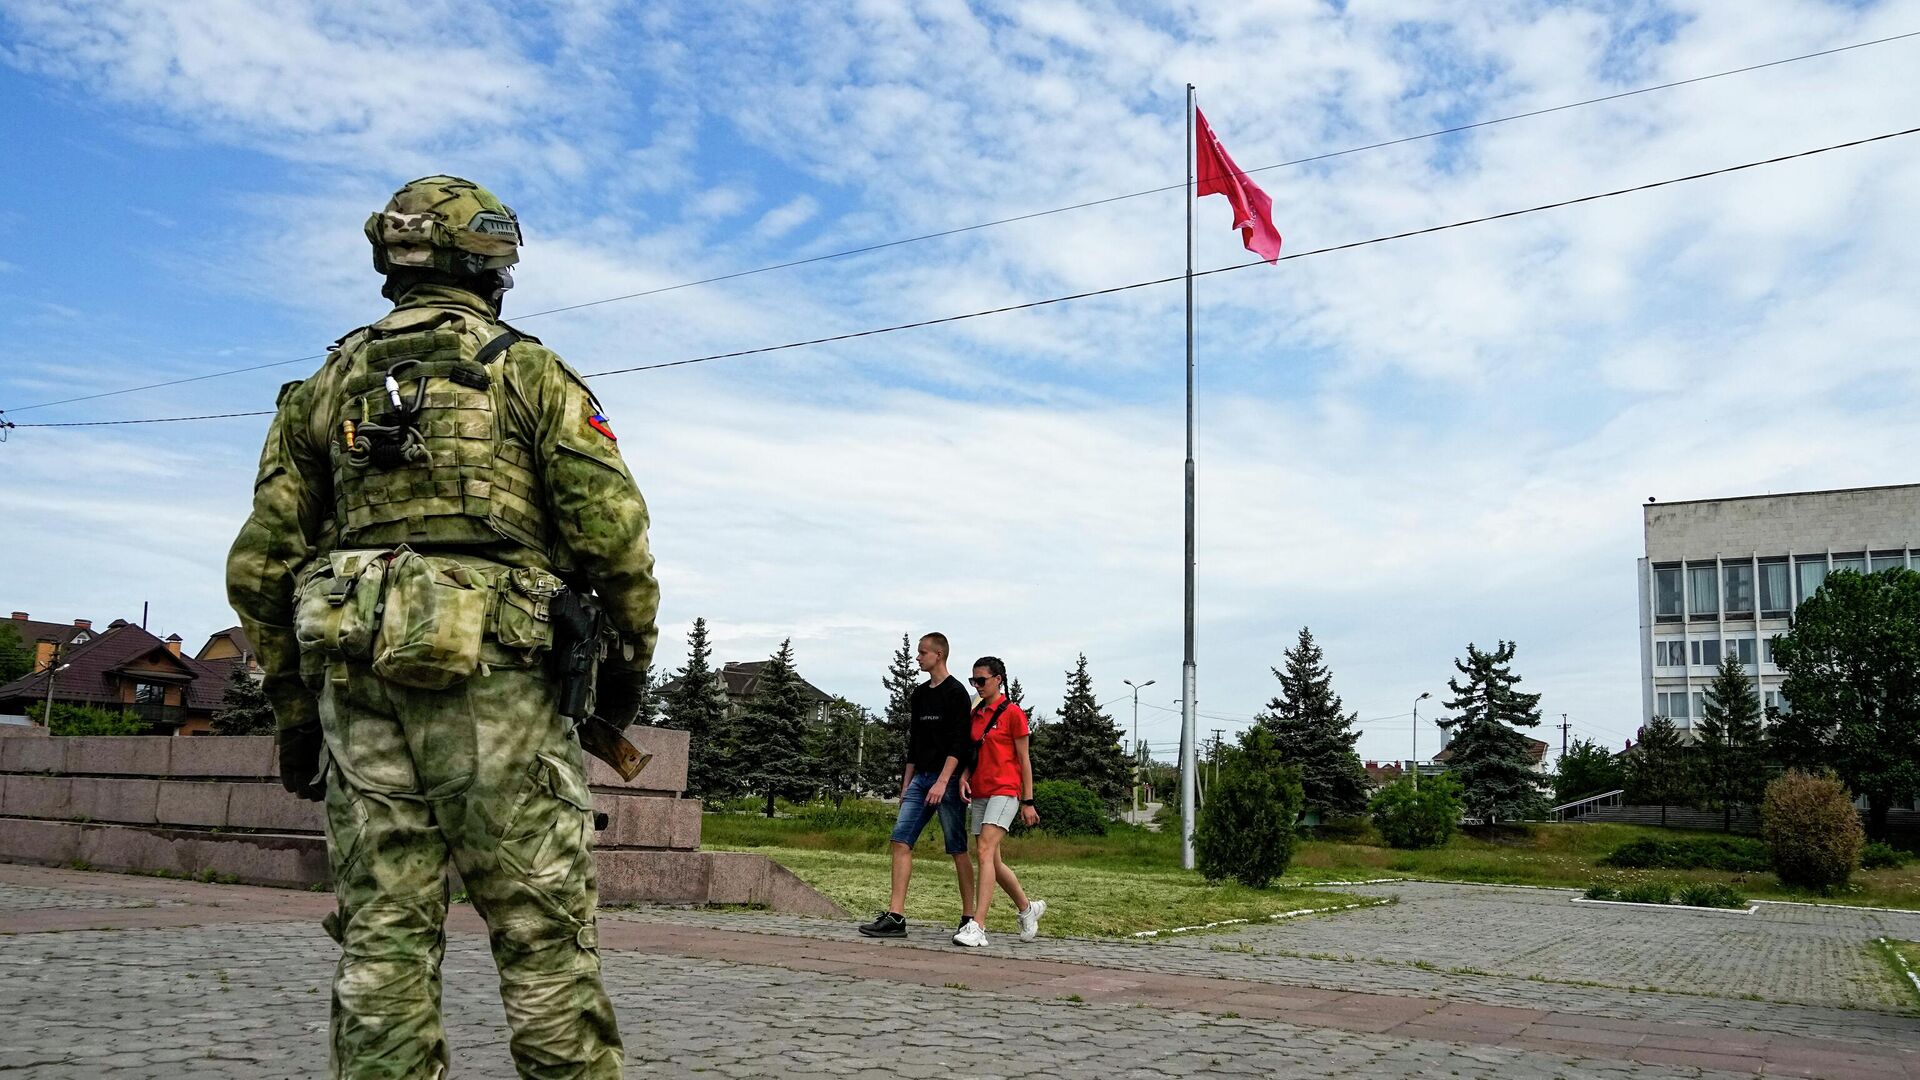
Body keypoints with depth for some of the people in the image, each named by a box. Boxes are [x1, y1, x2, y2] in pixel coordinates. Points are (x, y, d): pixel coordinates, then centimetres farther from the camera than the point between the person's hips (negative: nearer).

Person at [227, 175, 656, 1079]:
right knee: (542, 935, -1)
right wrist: (626, 661, 6)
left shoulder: (327, 386, 16)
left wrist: (292, 705, 20)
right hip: (495, 680, -4)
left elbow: (260, 564, 13)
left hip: (357, 682, 4)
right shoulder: (529, 371, 3)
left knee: (381, 939, 7)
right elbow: (612, 530, -7)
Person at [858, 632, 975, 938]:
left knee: (957, 850, -1)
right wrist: (906, 784, 18)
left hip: (948, 781, -7)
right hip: (920, 779, 7)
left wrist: (942, 782, -22)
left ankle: (969, 917, 8)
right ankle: (895, 917, -6)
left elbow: (959, 743, -15)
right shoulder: (919, 694, 17)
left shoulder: (955, 692, -7)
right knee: (900, 841, -4)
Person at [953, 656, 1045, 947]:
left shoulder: (1013, 713, -4)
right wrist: (963, 777, 1)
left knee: (985, 851, -20)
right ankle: (1028, 908, 31)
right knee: (993, 861, 10)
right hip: (979, 794, 7)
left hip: (1005, 792, -7)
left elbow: (1024, 759, -4)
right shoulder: (975, 714, 14)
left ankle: (977, 927, -24)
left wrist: (1028, 802, -6)